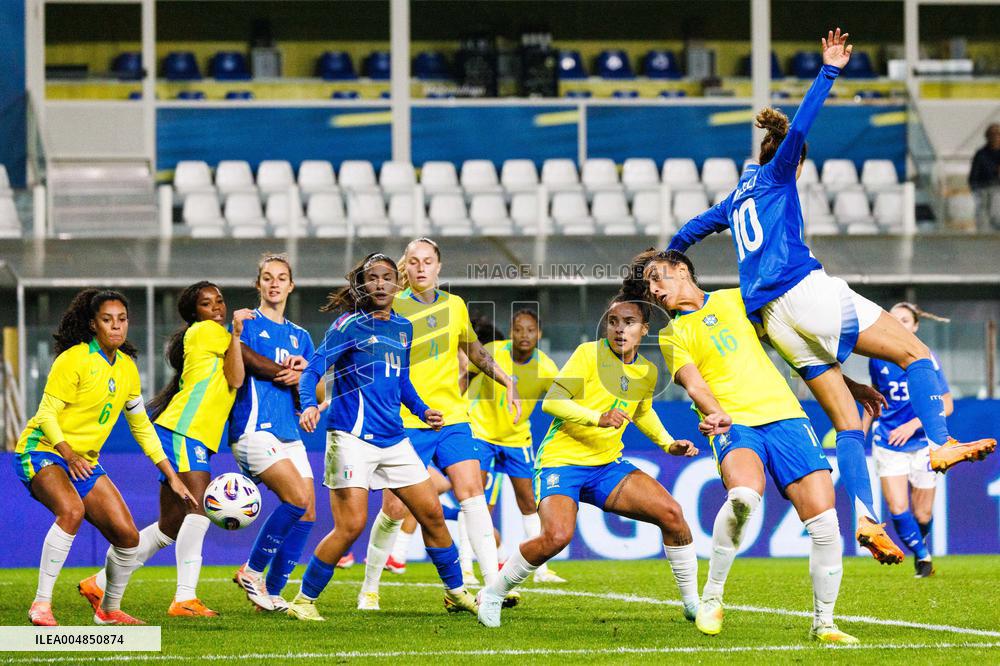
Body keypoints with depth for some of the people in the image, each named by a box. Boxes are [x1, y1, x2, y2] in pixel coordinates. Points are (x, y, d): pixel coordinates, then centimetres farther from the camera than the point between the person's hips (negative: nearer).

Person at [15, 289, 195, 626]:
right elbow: (47, 413, -15)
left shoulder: (127, 367, 8)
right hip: (41, 450, -7)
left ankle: (109, 610, 20)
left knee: (127, 535, -4)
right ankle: (41, 604, -32)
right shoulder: (74, 359, -14)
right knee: (72, 510, -36)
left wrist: (172, 476, 14)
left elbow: (142, 426, 17)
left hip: (84, 461, 7)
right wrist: (68, 453, -30)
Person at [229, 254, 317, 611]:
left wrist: (299, 378, -6)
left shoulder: (301, 337, 21)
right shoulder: (246, 323, 5)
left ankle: (272, 593, 7)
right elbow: (244, 368, -13)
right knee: (298, 498, -22)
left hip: (290, 433, 7)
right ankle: (251, 571, -8)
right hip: (255, 429, -7)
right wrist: (291, 373, -4)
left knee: (307, 514, -3)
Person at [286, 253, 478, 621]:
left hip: (393, 439, 7)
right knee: (352, 525, -14)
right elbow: (313, 370, -12)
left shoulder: (403, 328, 14)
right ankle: (304, 601, -2)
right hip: (352, 436, -7)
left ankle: (456, 593, 21)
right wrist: (309, 405, -30)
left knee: (432, 513, 7)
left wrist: (422, 410, 12)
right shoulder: (349, 325, -6)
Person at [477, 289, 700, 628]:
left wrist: (669, 444, 14)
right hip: (561, 459, -6)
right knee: (557, 536, -29)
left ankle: (693, 603, 4)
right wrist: (599, 418, -29)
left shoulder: (647, 372, 8)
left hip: (608, 464, 6)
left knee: (670, 512, -12)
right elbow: (551, 402, -17)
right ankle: (491, 594, -6)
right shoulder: (589, 353, -10)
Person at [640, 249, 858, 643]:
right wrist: (717, 414, -23)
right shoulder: (673, 336, 15)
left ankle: (823, 623, 2)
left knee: (823, 519, -13)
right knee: (744, 493, -35)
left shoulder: (734, 300, 20)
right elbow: (694, 384, -2)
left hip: (784, 414, 2)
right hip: (733, 424, -2)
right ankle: (711, 599, -18)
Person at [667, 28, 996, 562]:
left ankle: (865, 518, -16)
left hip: (770, 316, 7)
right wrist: (829, 72, -8)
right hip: (804, 291, -7)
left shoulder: (735, 201, 27)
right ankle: (941, 443, -27)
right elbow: (799, 126, -6)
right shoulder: (775, 175, 10)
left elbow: (690, 231, 36)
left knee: (847, 422, 2)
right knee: (914, 353, -5)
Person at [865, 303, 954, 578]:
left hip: (922, 442, -1)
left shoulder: (926, 359, -10)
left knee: (922, 515, 4)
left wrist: (913, 424, -20)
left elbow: (946, 405, -8)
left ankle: (921, 544, 37)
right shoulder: (877, 359, -1)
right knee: (897, 509, -14)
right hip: (887, 441, 1)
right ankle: (922, 556, 6)